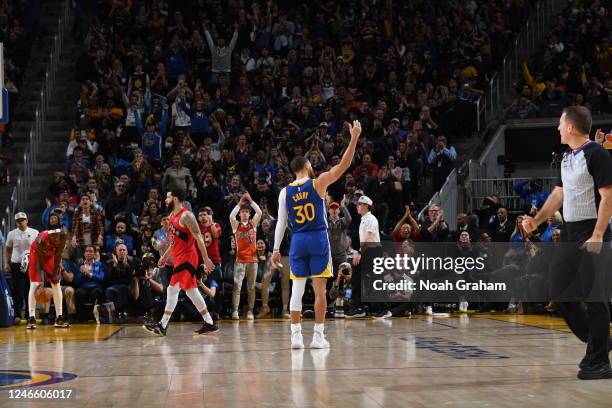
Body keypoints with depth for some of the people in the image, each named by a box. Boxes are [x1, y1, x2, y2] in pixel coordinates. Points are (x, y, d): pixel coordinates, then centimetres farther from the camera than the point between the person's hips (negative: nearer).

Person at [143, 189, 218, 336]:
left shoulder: (186, 216, -15)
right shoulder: (173, 216, 15)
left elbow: (198, 237, -18)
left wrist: (206, 258, -21)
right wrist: (165, 256, 25)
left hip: (187, 258, -10)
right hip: (180, 258, 10)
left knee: (172, 289, -9)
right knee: (190, 290, 11)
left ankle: (162, 325, -6)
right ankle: (209, 324, 14)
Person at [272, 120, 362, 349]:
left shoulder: (285, 192, 5)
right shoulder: (318, 183, -3)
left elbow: (281, 222, 4)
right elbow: (343, 166, -5)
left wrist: (276, 249, 7)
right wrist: (354, 139, -2)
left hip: (297, 242, 3)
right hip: (318, 239, -2)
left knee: (297, 289, 5)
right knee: (320, 289, 2)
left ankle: (296, 335, 1)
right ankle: (318, 336, 2)